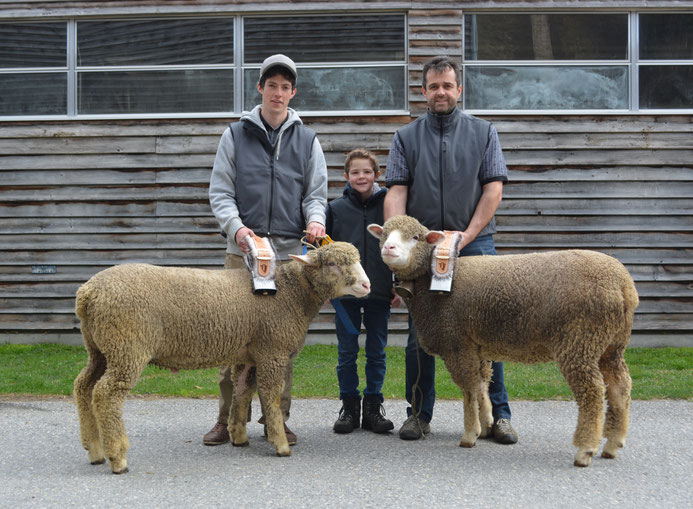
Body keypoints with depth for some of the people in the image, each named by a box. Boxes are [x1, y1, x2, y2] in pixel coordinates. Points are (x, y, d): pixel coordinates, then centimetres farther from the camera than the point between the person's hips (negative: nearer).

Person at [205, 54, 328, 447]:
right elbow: (220, 191, 6)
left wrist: (315, 219, -10)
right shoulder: (236, 135, 9)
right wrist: (235, 225, -12)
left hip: (290, 252, 1)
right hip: (243, 251, -1)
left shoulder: (307, 140, 13)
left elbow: (316, 193, 13)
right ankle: (229, 419, 6)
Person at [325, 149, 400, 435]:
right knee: (346, 353, 5)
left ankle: (373, 406, 16)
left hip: (379, 293, 0)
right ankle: (349, 406, 15)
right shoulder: (336, 208, 3)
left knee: (377, 352, 6)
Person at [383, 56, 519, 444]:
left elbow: (493, 189, 1)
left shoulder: (483, 133, 10)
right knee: (420, 335, 3)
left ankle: (498, 414, 7)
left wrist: (466, 236, -9)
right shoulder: (406, 138, 11)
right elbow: (396, 192, 2)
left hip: (475, 242, -1)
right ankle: (419, 413, 13)